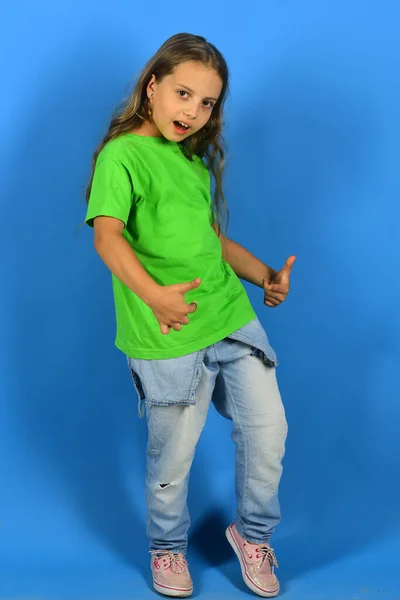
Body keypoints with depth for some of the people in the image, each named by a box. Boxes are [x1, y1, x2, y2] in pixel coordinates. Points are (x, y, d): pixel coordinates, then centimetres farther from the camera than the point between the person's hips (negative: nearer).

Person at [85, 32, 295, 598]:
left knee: (268, 427, 7)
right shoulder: (124, 154, -8)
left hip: (233, 317, 7)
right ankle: (167, 548, 33)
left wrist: (264, 274, 13)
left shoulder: (195, 159, 17)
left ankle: (252, 533, 31)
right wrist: (152, 293, -35)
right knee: (173, 456, 6)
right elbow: (107, 235, -21)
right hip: (171, 336, -7)